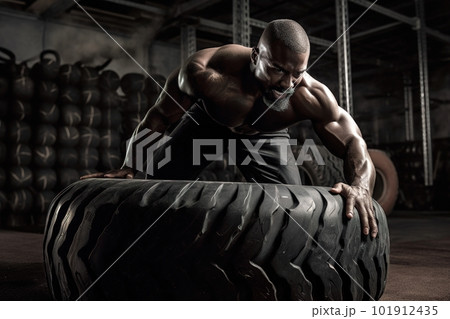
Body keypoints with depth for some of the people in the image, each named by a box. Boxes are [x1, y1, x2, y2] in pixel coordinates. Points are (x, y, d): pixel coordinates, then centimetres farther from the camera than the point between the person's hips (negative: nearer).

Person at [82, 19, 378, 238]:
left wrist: (360, 186, -54)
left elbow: (354, 143, -31)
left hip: (265, 136, 1)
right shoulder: (205, 71, -40)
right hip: (205, 123, 0)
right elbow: (159, 116, -25)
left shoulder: (312, 96, -37)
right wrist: (129, 167, -31)